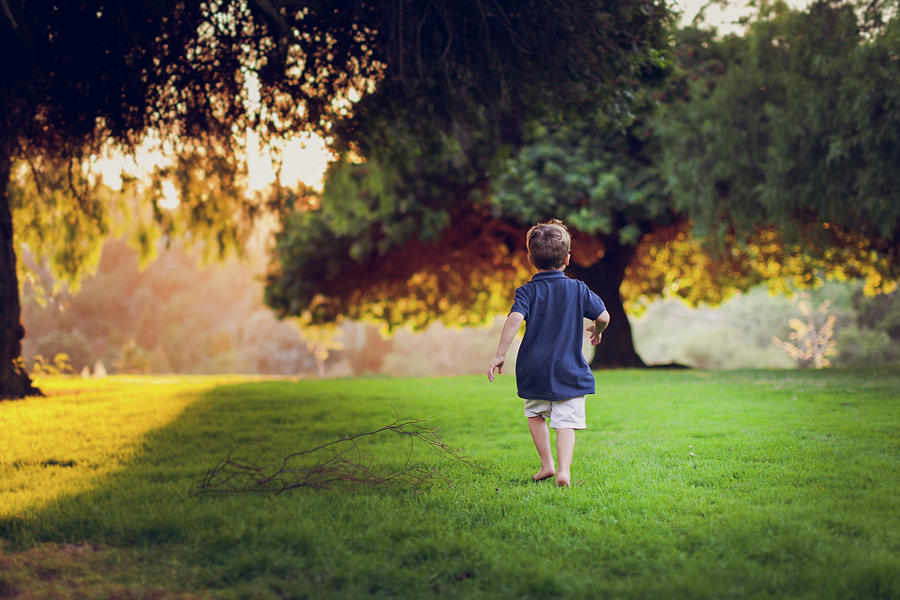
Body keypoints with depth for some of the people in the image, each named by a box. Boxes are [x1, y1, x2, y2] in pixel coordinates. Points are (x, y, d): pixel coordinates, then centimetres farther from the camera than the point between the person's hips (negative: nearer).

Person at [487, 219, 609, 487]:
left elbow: (514, 319, -21)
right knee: (566, 422, 0)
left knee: (535, 414, 22)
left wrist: (500, 355, -18)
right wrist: (597, 330, 25)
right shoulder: (578, 289, 0)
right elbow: (603, 316, 2)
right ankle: (564, 470, -15)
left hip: (535, 370, 0)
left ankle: (546, 464, 19)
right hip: (569, 370, 0)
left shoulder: (527, 291, -5)